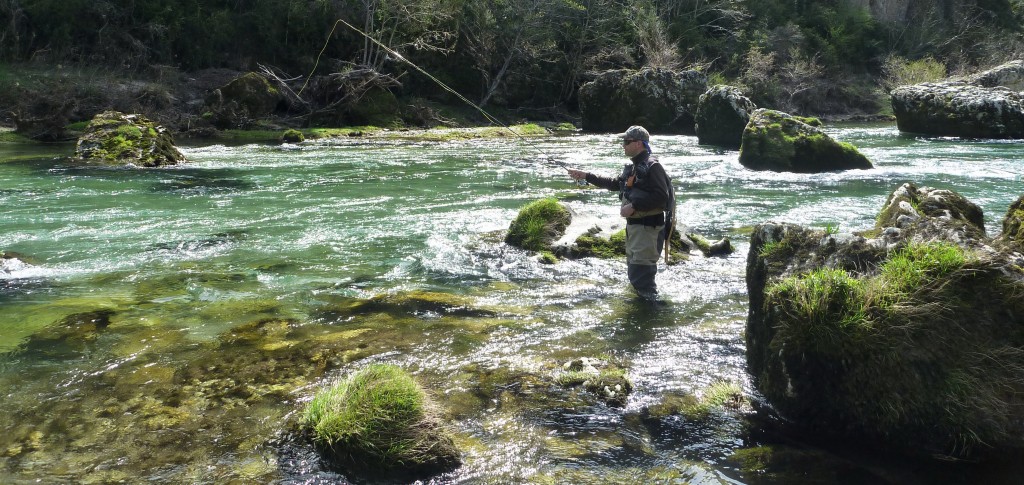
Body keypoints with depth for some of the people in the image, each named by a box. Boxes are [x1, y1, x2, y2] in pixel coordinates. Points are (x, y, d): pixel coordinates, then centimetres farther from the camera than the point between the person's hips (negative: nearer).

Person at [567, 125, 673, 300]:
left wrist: (633, 206, -23)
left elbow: (661, 197, -25)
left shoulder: (652, 166, -16)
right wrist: (586, 176, 23)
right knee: (633, 269, 19)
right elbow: (614, 183, 27)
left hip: (648, 226, -10)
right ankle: (643, 299, 32)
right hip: (633, 224, 10)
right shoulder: (632, 167, 14)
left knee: (641, 272, -11)